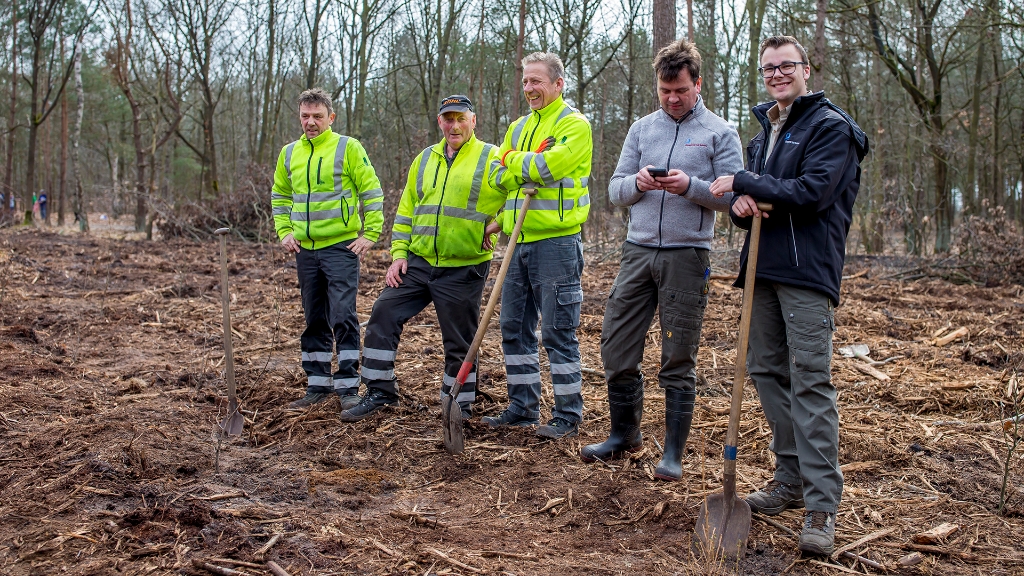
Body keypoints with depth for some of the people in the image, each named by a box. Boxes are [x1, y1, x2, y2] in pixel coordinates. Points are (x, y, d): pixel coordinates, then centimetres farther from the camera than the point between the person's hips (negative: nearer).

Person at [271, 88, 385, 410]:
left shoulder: (348, 148, -5)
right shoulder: (289, 153, 10)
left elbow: (371, 192, -5)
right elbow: (280, 196, 22)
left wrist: (370, 234, -10)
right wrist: (284, 232, 10)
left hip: (341, 247, -5)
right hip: (305, 250, 6)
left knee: (343, 318, -7)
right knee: (314, 321, 12)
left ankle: (348, 387, -1)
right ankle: (318, 385, 21)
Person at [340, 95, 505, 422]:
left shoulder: (491, 158, -4)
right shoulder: (425, 159, 13)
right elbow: (406, 210, 15)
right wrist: (399, 253, 7)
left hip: (464, 269, -5)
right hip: (418, 262, 5)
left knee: (460, 343, 4)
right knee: (383, 315, 1)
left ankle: (460, 406, 20)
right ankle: (380, 392, 14)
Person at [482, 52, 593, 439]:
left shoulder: (574, 124, -4)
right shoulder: (519, 127, 19)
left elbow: (551, 164, -20)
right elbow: (498, 175, 9)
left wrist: (515, 162, -4)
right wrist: (529, 171, -10)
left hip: (555, 240, -8)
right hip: (520, 241, 8)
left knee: (558, 332, -3)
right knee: (514, 328, 11)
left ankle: (568, 416, 6)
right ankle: (522, 407, 23)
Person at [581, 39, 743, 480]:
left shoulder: (720, 133, 2)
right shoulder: (642, 128, 13)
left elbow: (732, 196, -4)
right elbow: (615, 190, 10)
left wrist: (690, 185, -20)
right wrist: (637, 183, -12)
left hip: (687, 256, -4)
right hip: (638, 251, 4)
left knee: (677, 362, 2)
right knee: (617, 351, 6)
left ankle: (673, 453, 13)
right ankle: (624, 434, 26)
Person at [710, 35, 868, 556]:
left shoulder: (830, 126, -4)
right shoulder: (763, 132, 20)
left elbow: (812, 192, -16)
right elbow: (743, 201, 20)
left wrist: (744, 183, -11)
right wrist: (742, 204, -5)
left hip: (808, 270, -8)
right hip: (763, 267, 8)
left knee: (810, 382, -10)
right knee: (765, 371, 10)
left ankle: (822, 506, -7)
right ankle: (791, 480, 21)